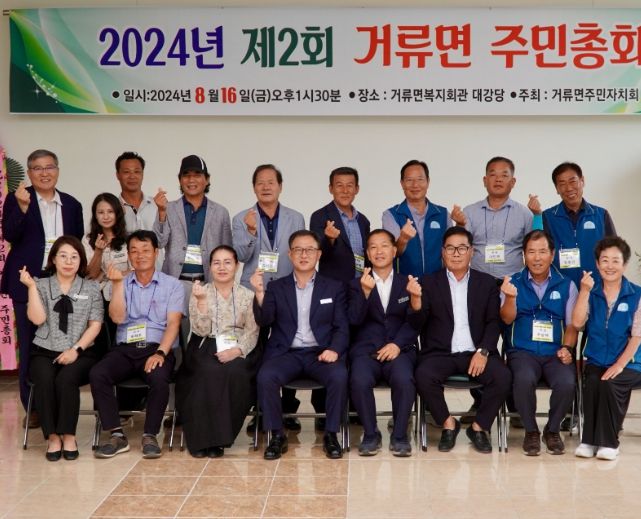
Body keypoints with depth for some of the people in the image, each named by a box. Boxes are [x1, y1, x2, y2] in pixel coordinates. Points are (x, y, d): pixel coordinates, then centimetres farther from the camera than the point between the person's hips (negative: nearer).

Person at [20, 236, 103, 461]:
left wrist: (76, 350, -9)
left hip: (80, 353, 0)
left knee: (66, 380, -32)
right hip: (44, 352, 1)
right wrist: (31, 286, -9)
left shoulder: (91, 288, 9)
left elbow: (95, 325, 3)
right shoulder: (41, 285, 9)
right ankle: (52, 436, -22)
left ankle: (68, 435, -20)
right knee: (44, 380, -32)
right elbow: (37, 319, -4)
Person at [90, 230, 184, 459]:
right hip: (125, 348, 3)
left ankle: (150, 435, -18)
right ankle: (117, 435, -19)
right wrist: (118, 283, -7)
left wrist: (161, 353, -20)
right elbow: (117, 317, 1)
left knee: (159, 378, -35)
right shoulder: (121, 283, 16)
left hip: (157, 348, -2)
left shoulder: (172, 285, 8)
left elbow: (173, 324, -3)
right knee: (97, 374, -26)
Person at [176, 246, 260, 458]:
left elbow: (252, 331, 2)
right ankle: (203, 437, -23)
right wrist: (202, 301, -18)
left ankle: (218, 435, -18)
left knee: (235, 373, -32)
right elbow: (201, 330, -4)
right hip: (206, 349, 0)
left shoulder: (248, 295, 9)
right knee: (211, 372, -33)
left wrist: (237, 350, -17)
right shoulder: (199, 293, 8)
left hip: (238, 351, 1)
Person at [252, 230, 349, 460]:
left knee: (339, 376, -31)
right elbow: (264, 321, 0)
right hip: (286, 353, 0)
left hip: (321, 353, 0)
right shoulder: (276, 287, 13)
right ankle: (277, 435, -13)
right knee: (265, 377, -29)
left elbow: (342, 327, 6)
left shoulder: (334, 287, 13)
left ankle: (330, 434, -12)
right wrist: (259, 294, -18)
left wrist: (334, 350, -14)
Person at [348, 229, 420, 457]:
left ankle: (399, 435, -11)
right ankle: (370, 434, -9)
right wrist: (365, 291, -17)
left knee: (404, 380, -32)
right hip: (366, 349, 0)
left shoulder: (408, 283, 15)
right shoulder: (357, 284, 14)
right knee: (359, 380, -31)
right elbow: (354, 320, -1)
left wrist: (397, 345, -12)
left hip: (398, 349, 0)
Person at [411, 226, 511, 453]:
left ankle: (479, 427, -1)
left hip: (476, 353, 1)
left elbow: (493, 322, 6)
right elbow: (418, 323, -1)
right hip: (440, 352, -1)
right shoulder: (429, 283, 8)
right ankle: (448, 423, -4)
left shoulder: (487, 283, 12)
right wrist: (416, 303, -24)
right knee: (423, 375, -31)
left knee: (503, 376, -26)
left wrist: (483, 352, -12)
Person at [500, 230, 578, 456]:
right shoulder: (513, 283, 7)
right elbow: (507, 319, -5)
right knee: (524, 379, -33)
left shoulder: (566, 285, 10)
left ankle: (552, 430, -1)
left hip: (555, 352, 1)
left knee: (567, 382, -29)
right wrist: (510, 297, -26)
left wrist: (567, 348, -11)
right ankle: (531, 431, -7)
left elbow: (572, 324, 9)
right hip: (522, 351, -1)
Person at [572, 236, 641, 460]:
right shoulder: (591, 292, 6)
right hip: (596, 361, 2)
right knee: (592, 382, -29)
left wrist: (619, 365, -15)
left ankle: (608, 442, -16)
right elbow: (577, 322, -7)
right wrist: (585, 291, -15)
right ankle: (590, 440, -18)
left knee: (609, 384, -30)